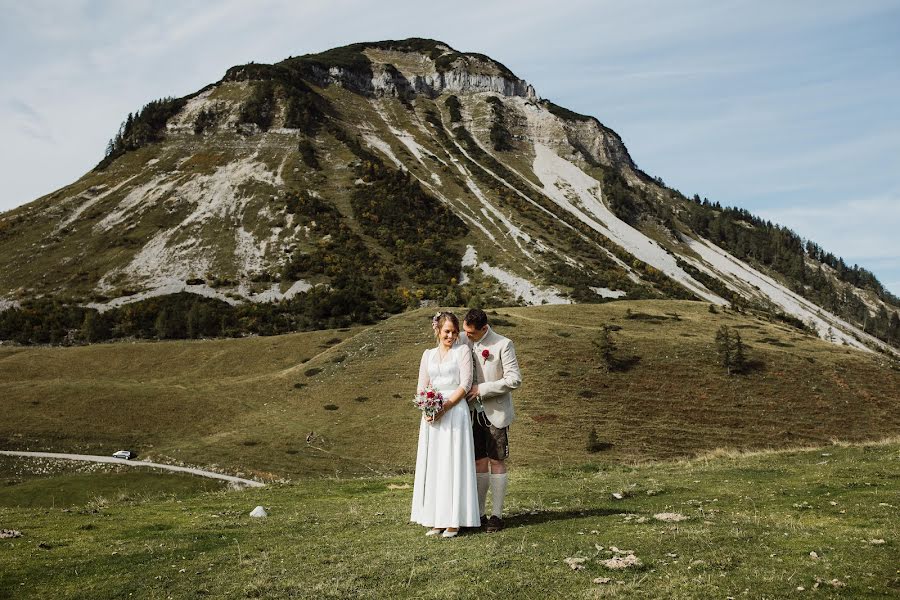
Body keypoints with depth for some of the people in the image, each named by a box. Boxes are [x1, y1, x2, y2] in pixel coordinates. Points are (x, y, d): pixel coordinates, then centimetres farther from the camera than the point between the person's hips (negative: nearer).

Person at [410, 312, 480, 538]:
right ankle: (435, 520, 10)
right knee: (432, 465, 4)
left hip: (455, 412, -4)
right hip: (431, 416, 4)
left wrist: (445, 406, -15)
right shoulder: (428, 354, 16)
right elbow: (422, 387, 11)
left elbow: (466, 384, -5)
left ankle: (453, 521, 1)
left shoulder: (463, 350, 3)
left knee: (453, 464, -4)